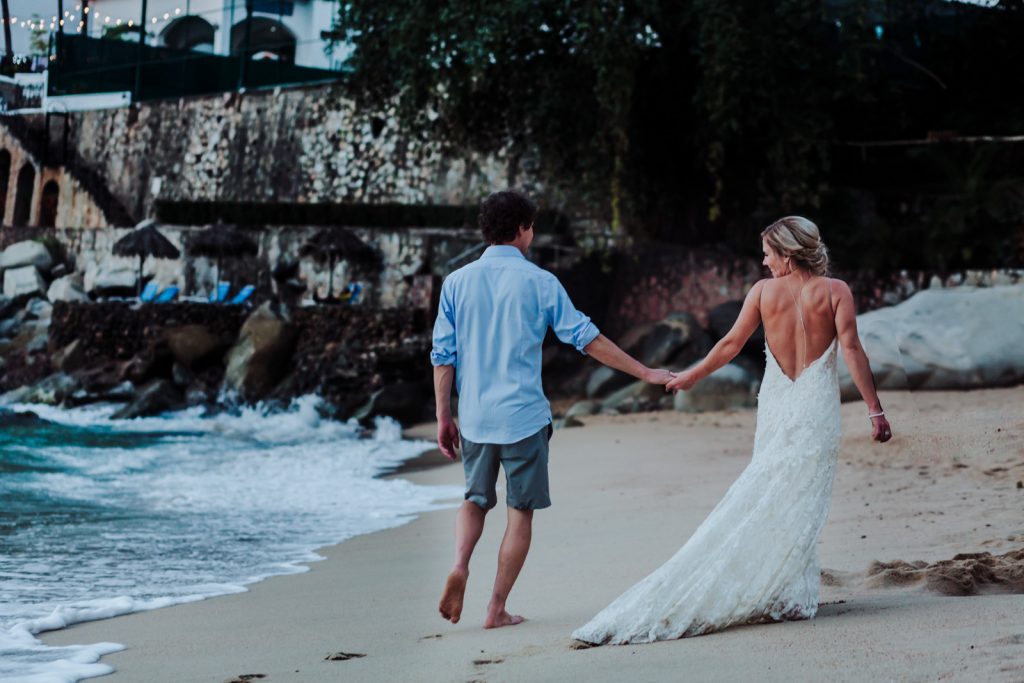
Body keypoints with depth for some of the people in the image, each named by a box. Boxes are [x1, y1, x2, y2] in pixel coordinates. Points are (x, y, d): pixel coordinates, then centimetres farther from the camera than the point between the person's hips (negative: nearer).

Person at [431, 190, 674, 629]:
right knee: (520, 511, 7)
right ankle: (497, 609, 6)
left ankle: (460, 566, -8)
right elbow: (586, 338, -3)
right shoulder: (538, 282, -4)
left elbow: (443, 355, 2)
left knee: (476, 500, 20)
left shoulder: (457, 282, 3)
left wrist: (443, 418, 10)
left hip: (474, 417, 3)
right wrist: (644, 373, 5)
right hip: (523, 416, -3)